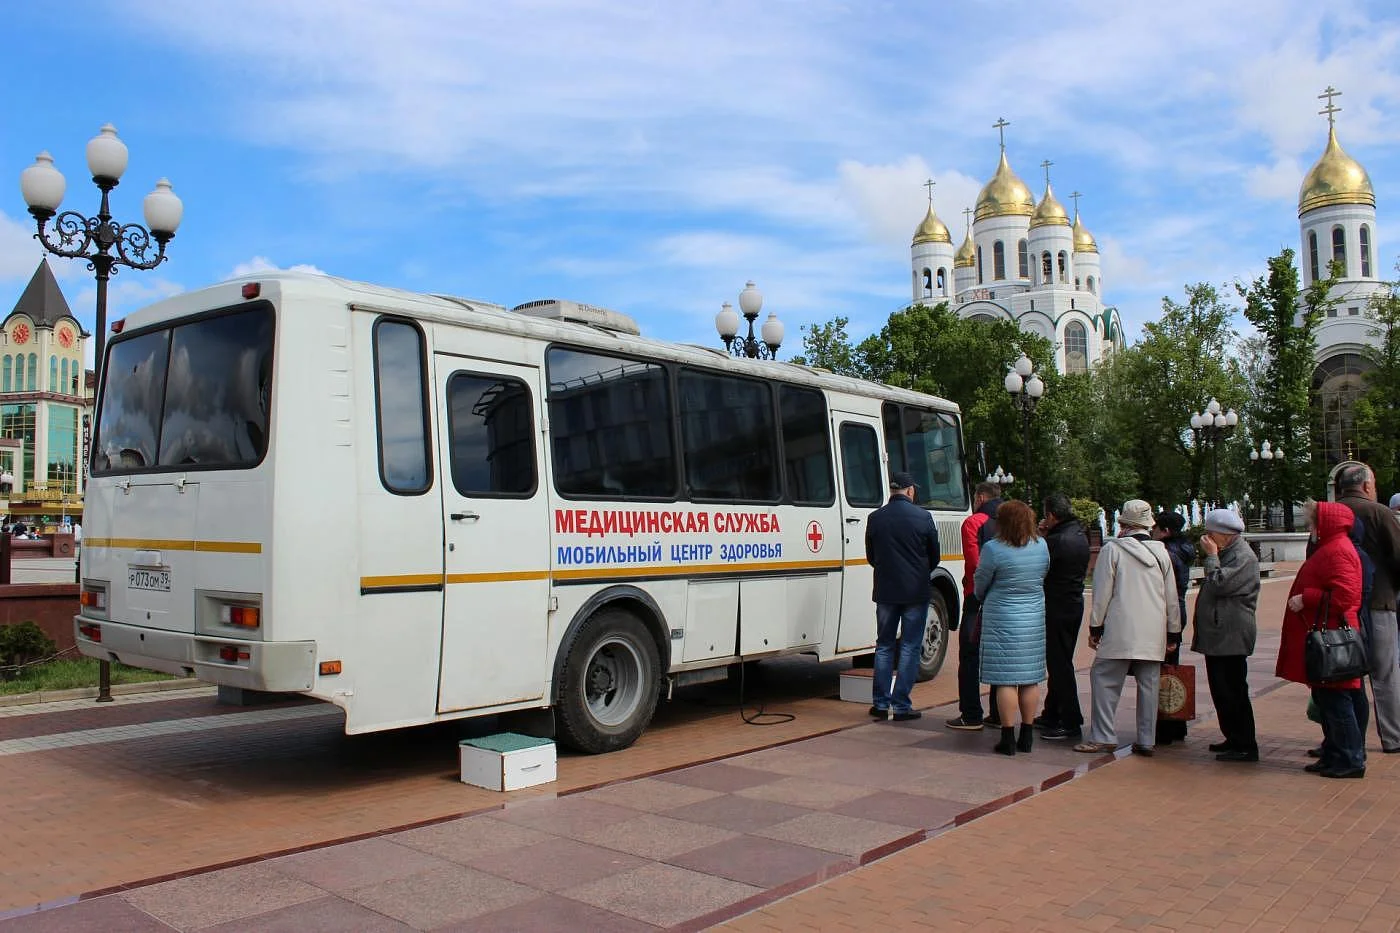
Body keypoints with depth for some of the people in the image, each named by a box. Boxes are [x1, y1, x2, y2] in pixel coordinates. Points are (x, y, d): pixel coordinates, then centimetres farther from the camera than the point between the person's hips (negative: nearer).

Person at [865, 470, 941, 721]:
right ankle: (901, 705, 4)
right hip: (916, 591, -2)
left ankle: (880, 703, 13)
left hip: (885, 590, 2)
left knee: (884, 646, 12)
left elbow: (870, 557, 8)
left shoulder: (875, 518, -1)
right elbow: (934, 556, 3)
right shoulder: (923, 517, -7)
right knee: (910, 647, 4)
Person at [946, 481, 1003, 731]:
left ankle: (971, 716, -1)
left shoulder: (974, 522, -6)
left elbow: (974, 561, -13)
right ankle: (999, 714, 18)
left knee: (970, 656, 0)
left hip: (979, 598, -6)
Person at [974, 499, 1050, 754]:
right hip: (1035, 619, 5)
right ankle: (1027, 737, 19)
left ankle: (1008, 738, 2)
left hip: (1003, 620, -5)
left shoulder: (994, 549, -14)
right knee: (1030, 678, 11)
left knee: (1005, 679, -1)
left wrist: (983, 600, 18)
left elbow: (980, 584, -3)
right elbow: (1043, 577, 12)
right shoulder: (1041, 546, 2)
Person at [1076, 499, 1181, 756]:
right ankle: (1146, 740, 12)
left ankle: (1103, 737, 0)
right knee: (1149, 684, 9)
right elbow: (1171, 597, 13)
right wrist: (1174, 633, 21)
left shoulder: (1112, 549, -5)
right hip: (1154, 632, 5)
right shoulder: (1161, 552, 8)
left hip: (1120, 630, -5)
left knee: (1105, 679, 1)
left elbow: (1102, 592, -6)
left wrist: (1095, 627, 1)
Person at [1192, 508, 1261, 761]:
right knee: (1221, 690, 15)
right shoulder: (1227, 553, 19)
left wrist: (1211, 556, -13)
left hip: (1231, 636, -11)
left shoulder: (1243, 557, -14)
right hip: (1218, 635, 11)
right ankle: (1233, 739, 23)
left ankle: (1245, 746, -3)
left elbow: (1219, 585, -22)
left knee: (1232, 691, -8)